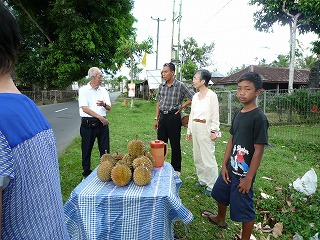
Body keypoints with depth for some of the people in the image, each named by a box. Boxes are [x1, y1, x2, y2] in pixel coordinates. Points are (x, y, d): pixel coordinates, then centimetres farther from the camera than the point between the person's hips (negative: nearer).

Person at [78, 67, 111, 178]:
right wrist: (100, 117, -18)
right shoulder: (83, 90, -4)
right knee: (86, 150, 8)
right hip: (88, 124, -3)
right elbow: (84, 108, -13)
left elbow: (109, 108, 6)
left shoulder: (103, 90, 9)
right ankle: (87, 173, 25)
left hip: (102, 123, 4)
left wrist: (104, 104, -18)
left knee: (105, 149, 9)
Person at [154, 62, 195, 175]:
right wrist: (156, 118, 10)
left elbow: (192, 98, -5)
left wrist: (181, 107, -4)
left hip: (174, 116, -5)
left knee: (175, 144, 5)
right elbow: (158, 103, 13)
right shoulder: (161, 86, 9)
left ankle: (176, 169, 19)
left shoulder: (180, 85, -7)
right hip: (162, 116, 5)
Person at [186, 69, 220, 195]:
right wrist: (189, 130, 14)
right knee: (197, 157, 15)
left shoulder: (212, 95, -9)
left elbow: (215, 115, -10)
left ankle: (212, 185, 10)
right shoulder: (195, 96, 11)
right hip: (195, 128, 8)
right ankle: (202, 180, 31)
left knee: (208, 158, -4)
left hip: (206, 129, -7)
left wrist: (214, 131, -14)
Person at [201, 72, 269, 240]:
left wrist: (249, 178, -17)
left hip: (244, 173, -8)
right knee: (220, 194, 26)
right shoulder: (238, 114, 3)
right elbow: (231, 140, 6)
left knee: (244, 209, 7)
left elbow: (258, 150, -19)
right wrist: (224, 165, 4)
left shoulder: (259, 118, -19)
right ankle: (220, 219, 54)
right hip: (230, 168, 8)